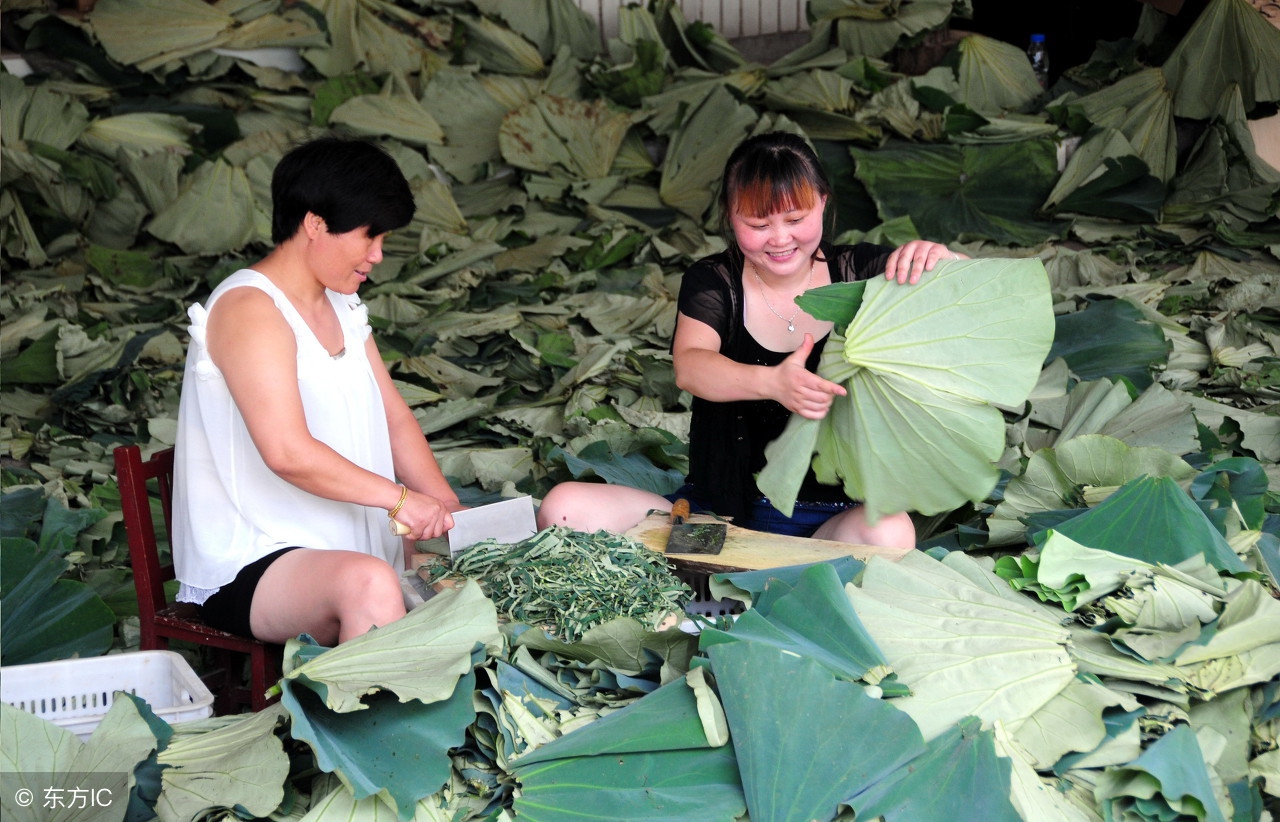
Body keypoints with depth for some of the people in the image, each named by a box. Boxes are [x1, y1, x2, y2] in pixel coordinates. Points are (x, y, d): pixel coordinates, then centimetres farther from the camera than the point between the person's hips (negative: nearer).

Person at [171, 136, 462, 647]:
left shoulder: (341, 307, 14)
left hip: (342, 540, 10)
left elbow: (395, 419, 11)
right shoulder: (249, 311, -17)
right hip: (247, 568, -10)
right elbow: (288, 452, -28)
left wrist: (447, 509, -2)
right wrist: (398, 498, -24)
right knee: (369, 584, -36)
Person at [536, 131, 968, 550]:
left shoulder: (858, 271, 3)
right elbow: (689, 367, -19)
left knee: (889, 534, -38)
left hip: (834, 519, 0)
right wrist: (772, 383, -41)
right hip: (718, 513, 1)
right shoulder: (713, 281, 2)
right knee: (565, 508, -19)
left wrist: (938, 257, -24)